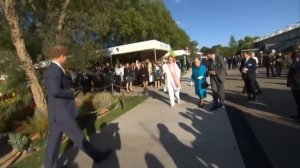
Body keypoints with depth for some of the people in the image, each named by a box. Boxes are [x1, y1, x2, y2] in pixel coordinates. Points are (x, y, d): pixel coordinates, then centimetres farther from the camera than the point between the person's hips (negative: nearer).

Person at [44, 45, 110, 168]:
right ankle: (97, 156, 19)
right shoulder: (56, 70, -20)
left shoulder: (52, 69, 13)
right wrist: (71, 92, -15)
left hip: (57, 111, 10)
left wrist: (68, 91, 11)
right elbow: (55, 91, -30)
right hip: (62, 112, -10)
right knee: (78, 137, 3)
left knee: (54, 140, 16)